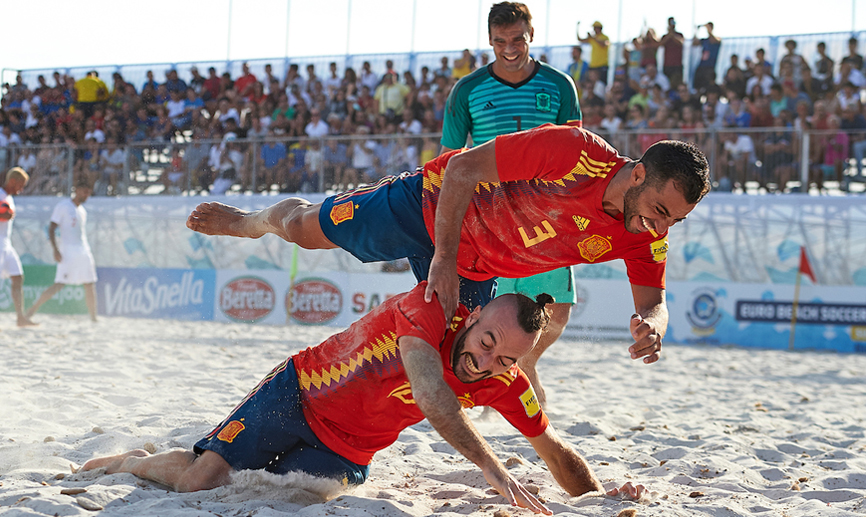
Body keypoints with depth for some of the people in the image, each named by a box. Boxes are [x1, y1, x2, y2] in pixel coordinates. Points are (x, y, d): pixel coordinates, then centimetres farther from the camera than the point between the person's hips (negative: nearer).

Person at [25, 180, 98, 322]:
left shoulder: (82, 210, 17)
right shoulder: (62, 206, -4)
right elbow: (51, 229, -9)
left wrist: (90, 255, 22)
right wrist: (55, 249, -20)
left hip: (83, 252, 7)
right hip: (68, 252, -7)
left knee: (90, 285, 5)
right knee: (59, 284, -15)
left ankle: (93, 318, 12)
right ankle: (33, 309, -9)